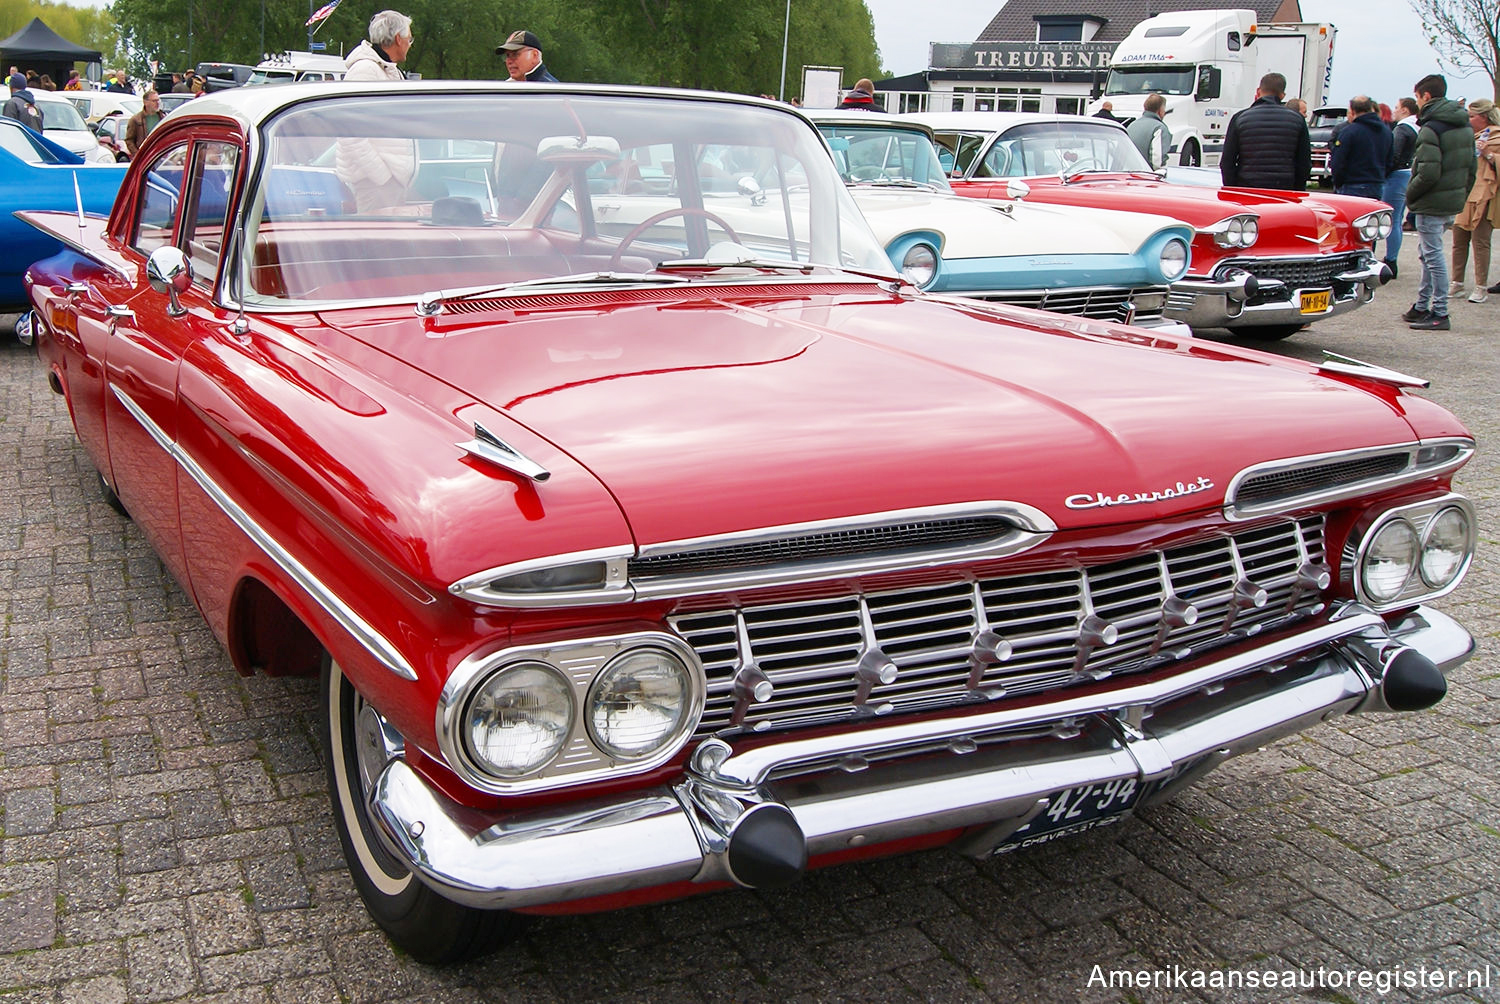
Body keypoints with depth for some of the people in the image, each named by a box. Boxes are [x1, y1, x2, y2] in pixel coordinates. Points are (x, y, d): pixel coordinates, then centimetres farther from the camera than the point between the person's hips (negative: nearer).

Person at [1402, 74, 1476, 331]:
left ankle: (1440, 313, -2)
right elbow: (1471, 168, 14)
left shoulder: (1431, 128, -17)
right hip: (1454, 202, 9)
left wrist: (1410, 194, -9)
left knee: (1433, 256, -4)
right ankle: (1422, 307, 25)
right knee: (1429, 254, 18)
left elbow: (1428, 172, -23)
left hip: (1432, 203, -9)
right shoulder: (1465, 126, 12)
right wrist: (1461, 194, 19)